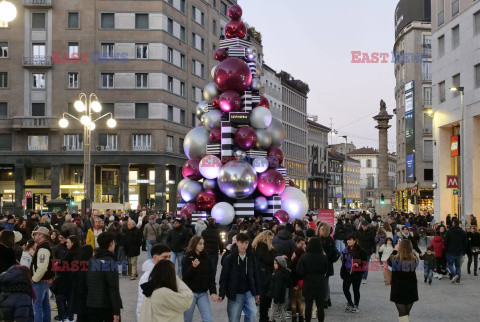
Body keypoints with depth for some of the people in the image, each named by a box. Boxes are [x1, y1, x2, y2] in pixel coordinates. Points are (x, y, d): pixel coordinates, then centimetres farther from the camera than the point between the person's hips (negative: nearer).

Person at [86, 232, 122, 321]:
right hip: (107, 307, -6)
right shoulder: (110, 262, -15)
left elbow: (87, 284, 12)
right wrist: (116, 312, -17)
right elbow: (113, 288, -18)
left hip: (91, 306, 6)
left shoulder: (92, 260, 6)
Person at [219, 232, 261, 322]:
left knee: (252, 314, -7)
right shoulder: (229, 258, -9)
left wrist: (257, 292, 12)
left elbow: (256, 275, 10)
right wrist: (221, 294, -9)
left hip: (249, 293, 3)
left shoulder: (251, 257, 2)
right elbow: (224, 277, -6)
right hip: (235, 294, -3)